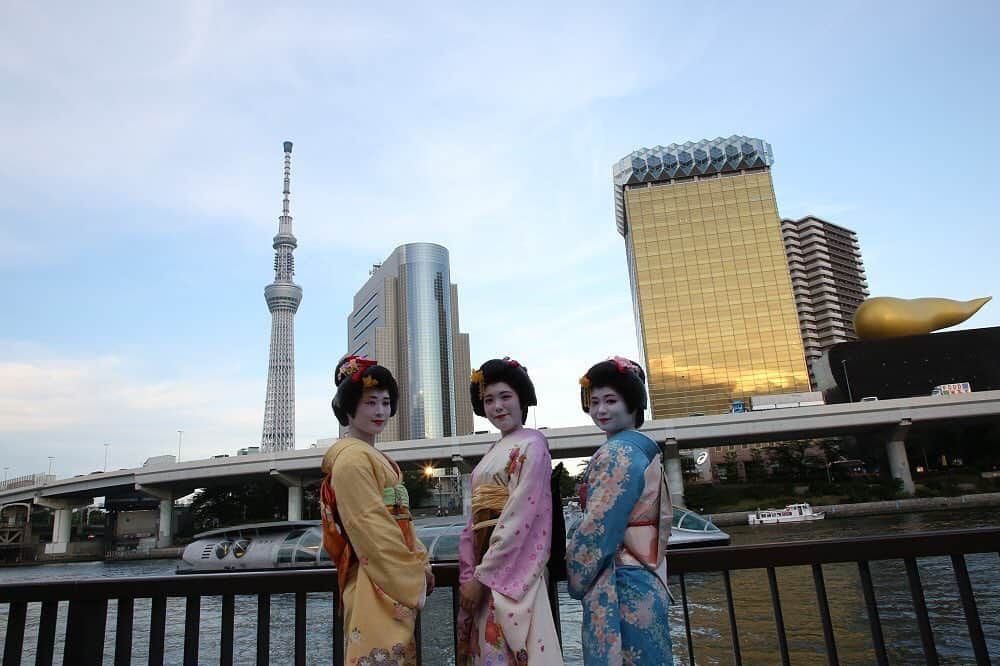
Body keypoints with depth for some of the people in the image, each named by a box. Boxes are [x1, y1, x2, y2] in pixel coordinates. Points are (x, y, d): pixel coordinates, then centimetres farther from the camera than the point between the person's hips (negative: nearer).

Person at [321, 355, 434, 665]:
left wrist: (420, 565, 7)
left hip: (398, 580, 10)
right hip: (378, 582, -10)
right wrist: (413, 576, -15)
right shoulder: (352, 457, -13)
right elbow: (371, 527, -19)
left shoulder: (375, 457, 17)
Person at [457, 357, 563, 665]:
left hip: (512, 569, -7)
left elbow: (521, 515, -17)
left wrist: (482, 575, -16)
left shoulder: (532, 444, -9)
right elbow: (477, 516, 12)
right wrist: (469, 572, 2)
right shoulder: (493, 452, 14)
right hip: (483, 564, 8)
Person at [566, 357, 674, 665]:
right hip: (644, 576, 10)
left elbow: (599, 526, -20)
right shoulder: (643, 449, 12)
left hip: (620, 582, -9)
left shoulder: (616, 453, -16)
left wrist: (577, 577, -7)